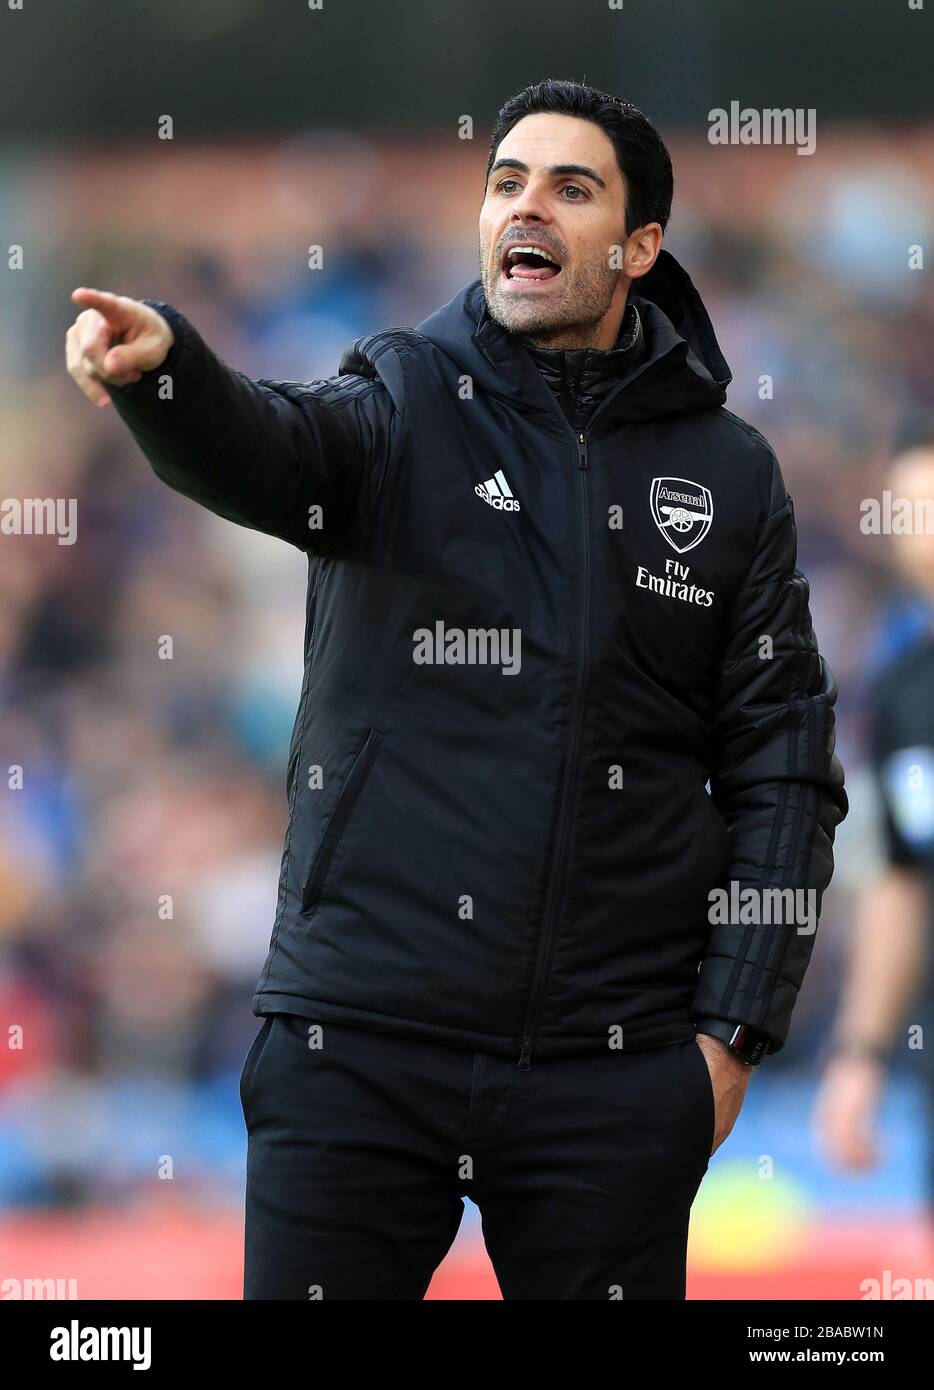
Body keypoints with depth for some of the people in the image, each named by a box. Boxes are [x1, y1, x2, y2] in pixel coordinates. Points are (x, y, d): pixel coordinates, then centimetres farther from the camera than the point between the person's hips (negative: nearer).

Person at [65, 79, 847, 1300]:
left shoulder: (727, 473, 7)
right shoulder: (406, 405, 3)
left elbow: (781, 764, 7)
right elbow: (266, 455, -19)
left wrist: (735, 1029, -1)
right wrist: (159, 364, -42)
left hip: (614, 1063, 1)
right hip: (359, 1039, -1)